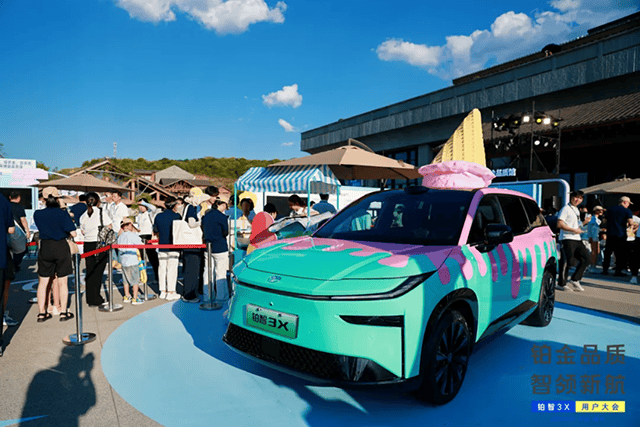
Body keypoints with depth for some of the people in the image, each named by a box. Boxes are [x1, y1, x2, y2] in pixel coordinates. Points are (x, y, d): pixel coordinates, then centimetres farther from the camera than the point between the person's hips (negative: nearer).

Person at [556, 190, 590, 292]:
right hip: (567, 239, -9)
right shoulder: (566, 209, -6)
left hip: (577, 239, 9)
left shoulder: (577, 210, 21)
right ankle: (561, 284, 2)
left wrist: (584, 223, 11)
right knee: (567, 261, -8)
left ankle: (574, 280, 12)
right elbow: (560, 224, -16)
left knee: (585, 258, 5)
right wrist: (574, 230, -16)